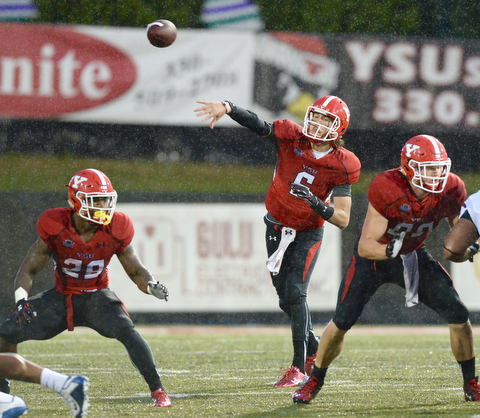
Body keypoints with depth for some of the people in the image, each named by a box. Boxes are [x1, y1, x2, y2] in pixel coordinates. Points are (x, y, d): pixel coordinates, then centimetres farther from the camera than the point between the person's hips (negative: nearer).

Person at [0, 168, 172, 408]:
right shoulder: (54, 228, -19)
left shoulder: (116, 231, -15)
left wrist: (151, 286, -26)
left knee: (126, 331, -30)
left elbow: (136, 271, -3)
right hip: (60, 298, 1)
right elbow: (29, 269, -10)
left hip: (96, 297, -1)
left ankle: (157, 390, -19)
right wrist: (21, 299, -28)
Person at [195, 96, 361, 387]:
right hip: (278, 226, 3)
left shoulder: (342, 166, -20)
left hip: (309, 232, -3)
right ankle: (313, 348, 33)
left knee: (295, 293, -18)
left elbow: (343, 219, -19)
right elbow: (257, 125, -31)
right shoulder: (292, 137, -16)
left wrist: (317, 205, -37)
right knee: (286, 298, 8)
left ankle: (299, 366, -11)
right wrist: (226, 108, -48)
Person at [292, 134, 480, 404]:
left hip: (414, 256, 3)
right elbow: (365, 247, -30)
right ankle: (315, 381, 15)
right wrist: (392, 249, -50)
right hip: (373, 258, -3)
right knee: (342, 322, -9)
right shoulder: (386, 189, -34)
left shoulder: (451, 191, -21)